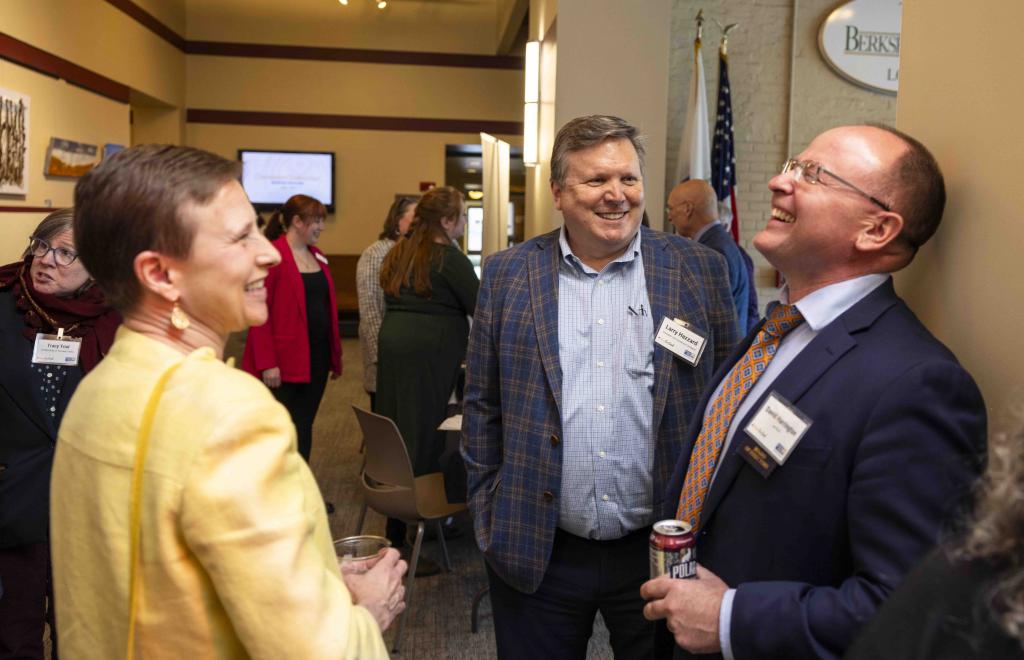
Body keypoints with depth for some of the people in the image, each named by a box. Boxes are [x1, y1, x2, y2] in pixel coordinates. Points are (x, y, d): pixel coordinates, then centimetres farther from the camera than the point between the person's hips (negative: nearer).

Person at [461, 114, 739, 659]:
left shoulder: (699, 270, -2)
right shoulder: (507, 274, 0)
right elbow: (483, 404, 5)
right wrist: (486, 514, 3)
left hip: (660, 551, 0)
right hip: (536, 554, 1)